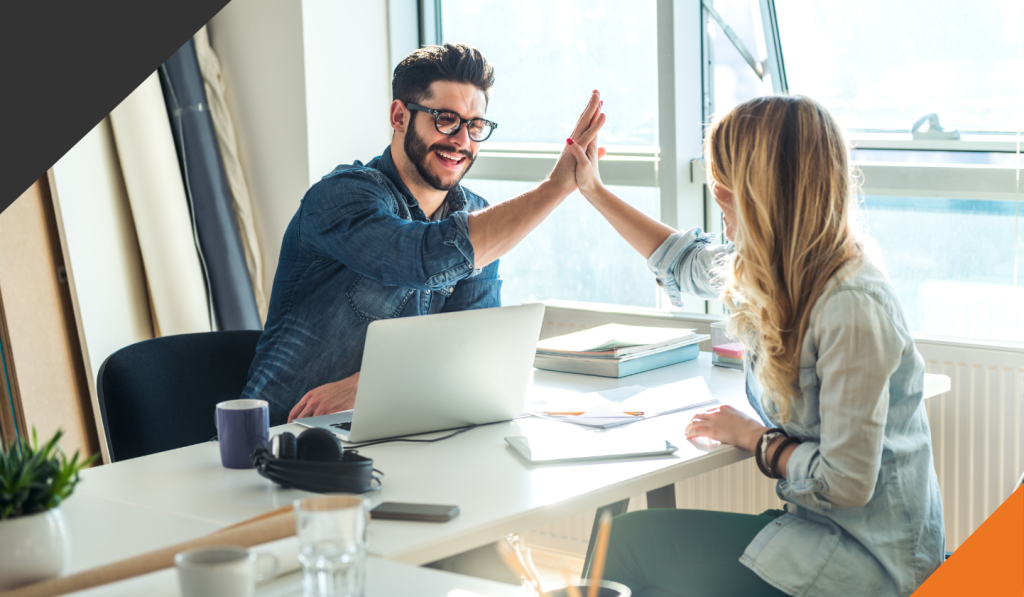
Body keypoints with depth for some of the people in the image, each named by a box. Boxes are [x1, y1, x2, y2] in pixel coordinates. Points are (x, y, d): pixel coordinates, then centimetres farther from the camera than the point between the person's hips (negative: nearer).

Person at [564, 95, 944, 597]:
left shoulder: (851, 309, -26)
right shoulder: (775, 271, 1)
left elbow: (844, 484, -25)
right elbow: (685, 262, 25)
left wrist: (751, 436, -9)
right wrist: (594, 190, 28)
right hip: (822, 525, 8)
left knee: (634, 540, -10)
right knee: (633, 536, 0)